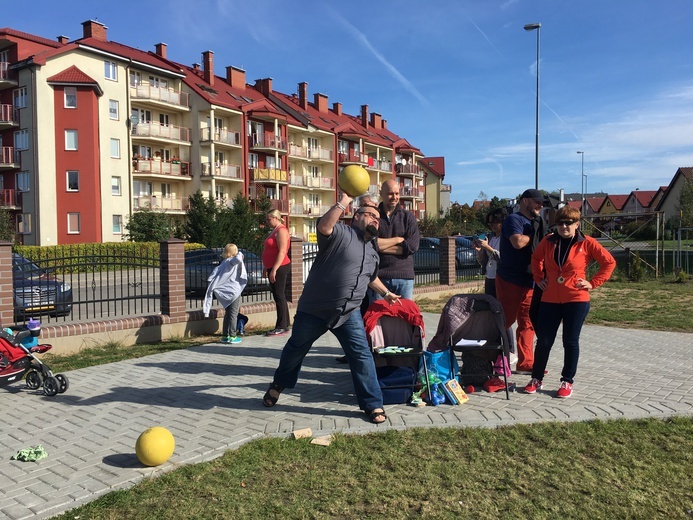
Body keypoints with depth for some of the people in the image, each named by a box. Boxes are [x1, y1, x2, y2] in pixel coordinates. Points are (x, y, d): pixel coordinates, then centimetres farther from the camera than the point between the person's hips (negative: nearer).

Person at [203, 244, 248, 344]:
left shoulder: (223, 263, 13)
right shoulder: (232, 261, -9)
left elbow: (215, 272, 7)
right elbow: (238, 259, -31)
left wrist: (212, 285, 10)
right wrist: (240, 254, -10)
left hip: (224, 292, 7)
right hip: (234, 291, -7)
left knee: (227, 314, 17)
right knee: (234, 314, -1)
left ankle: (225, 336, 19)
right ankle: (232, 336, 0)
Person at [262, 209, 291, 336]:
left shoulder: (281, 231, -12)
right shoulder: (275, 231, 18)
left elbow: (282, 252, -20)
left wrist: (274, 270, -23)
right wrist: (269, 269, 20)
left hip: (279, 268, -10)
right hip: (273, 268, 10)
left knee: (279, 297, -8)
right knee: (278, 297, 11)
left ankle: (282, 327, -6)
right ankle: (284, 325, 17)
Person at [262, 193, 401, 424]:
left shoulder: (372, 251, 14)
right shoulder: (341, 233, -11)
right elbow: (324, 226, -35)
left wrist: (385, 293, 33)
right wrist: (344, 201, -31)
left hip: (348, 313, 5)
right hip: (314, 309, -5)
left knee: (362, 355, -4)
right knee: (296, 349, 15)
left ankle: (373, 404, 6)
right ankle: (278, 385, 39)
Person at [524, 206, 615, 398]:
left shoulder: (586, 243, -5)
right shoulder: (548, 241, 3)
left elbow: (609, 262, -1)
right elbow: (536, 258, 22)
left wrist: (593, 283, -5)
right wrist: (539, 278, 11)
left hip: (576, 300, -2)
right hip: (550, 300, 3)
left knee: (570, 341, 6)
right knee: (543, 341, 6)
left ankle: (567, 382, 19)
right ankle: (536, 378, 20)